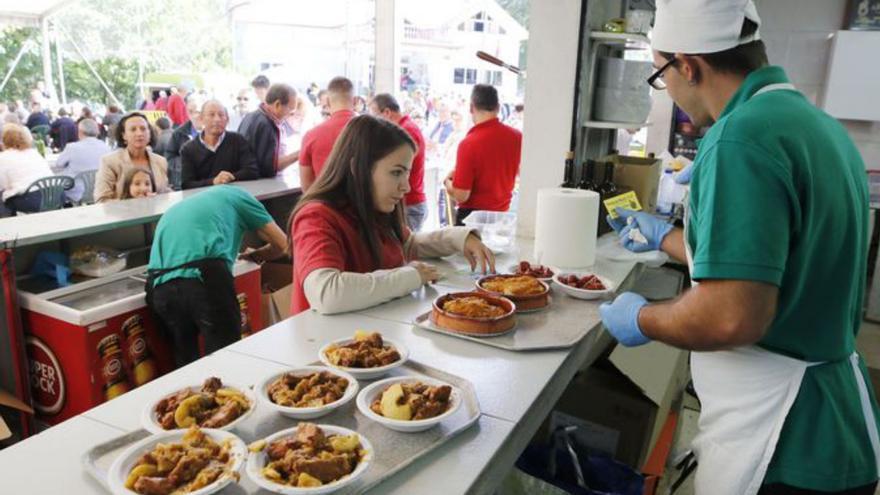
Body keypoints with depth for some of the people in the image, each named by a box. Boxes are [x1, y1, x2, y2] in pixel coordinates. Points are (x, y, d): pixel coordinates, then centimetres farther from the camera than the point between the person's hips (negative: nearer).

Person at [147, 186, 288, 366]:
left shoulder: (172, 211, 37)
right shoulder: (235, 195, 24)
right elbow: (281, 244, 26)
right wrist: (256, 255, 46)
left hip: (160, 288, 5)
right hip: (205, 279, -5)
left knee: (186, 365, 17)